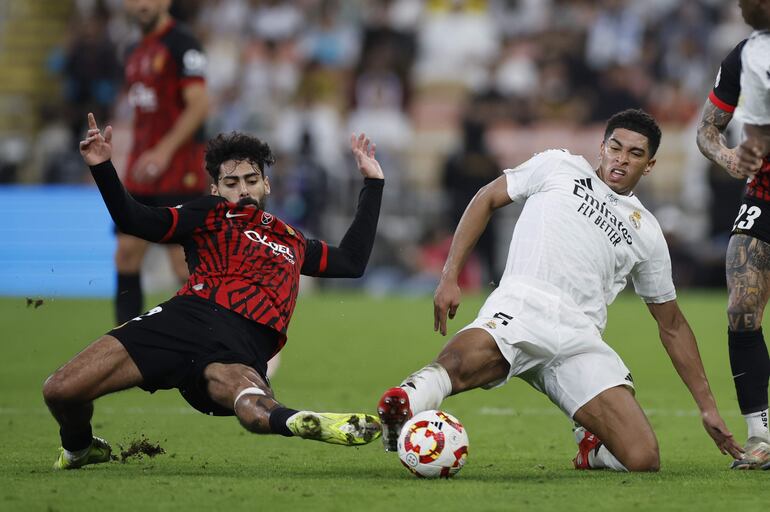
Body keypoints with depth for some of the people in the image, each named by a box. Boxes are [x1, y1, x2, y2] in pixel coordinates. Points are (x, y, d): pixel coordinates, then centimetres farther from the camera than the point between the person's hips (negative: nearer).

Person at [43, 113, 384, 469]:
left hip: (242, 349, 1)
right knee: (60, 391, -12)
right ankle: (78, 449, 16)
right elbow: (134, 220, 12)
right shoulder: (210, 216, 23)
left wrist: (373, 183, 45)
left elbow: (352, 262, 46)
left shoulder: (293, 242, 35)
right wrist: (102, 168, -4)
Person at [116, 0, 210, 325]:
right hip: (141, 174, 8)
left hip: (179, 170, -8)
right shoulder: (135, 53, 16)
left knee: (183, 258, -8)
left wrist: (164, 151, -23)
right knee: (126, 255, 4)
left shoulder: (181, 43, -9)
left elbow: (199, 105, -17)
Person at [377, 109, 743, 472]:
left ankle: (594, 447, 13)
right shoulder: (559, 166, 19)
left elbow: (672, 326, 30)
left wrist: (708, 406, 26)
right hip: (522, 305, -3)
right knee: (465, 359, -42)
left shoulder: (646, 232, 25)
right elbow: (487, 199, 22)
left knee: (643, 460, -16)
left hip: (579, 338, 3)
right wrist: (450, 275, 8)